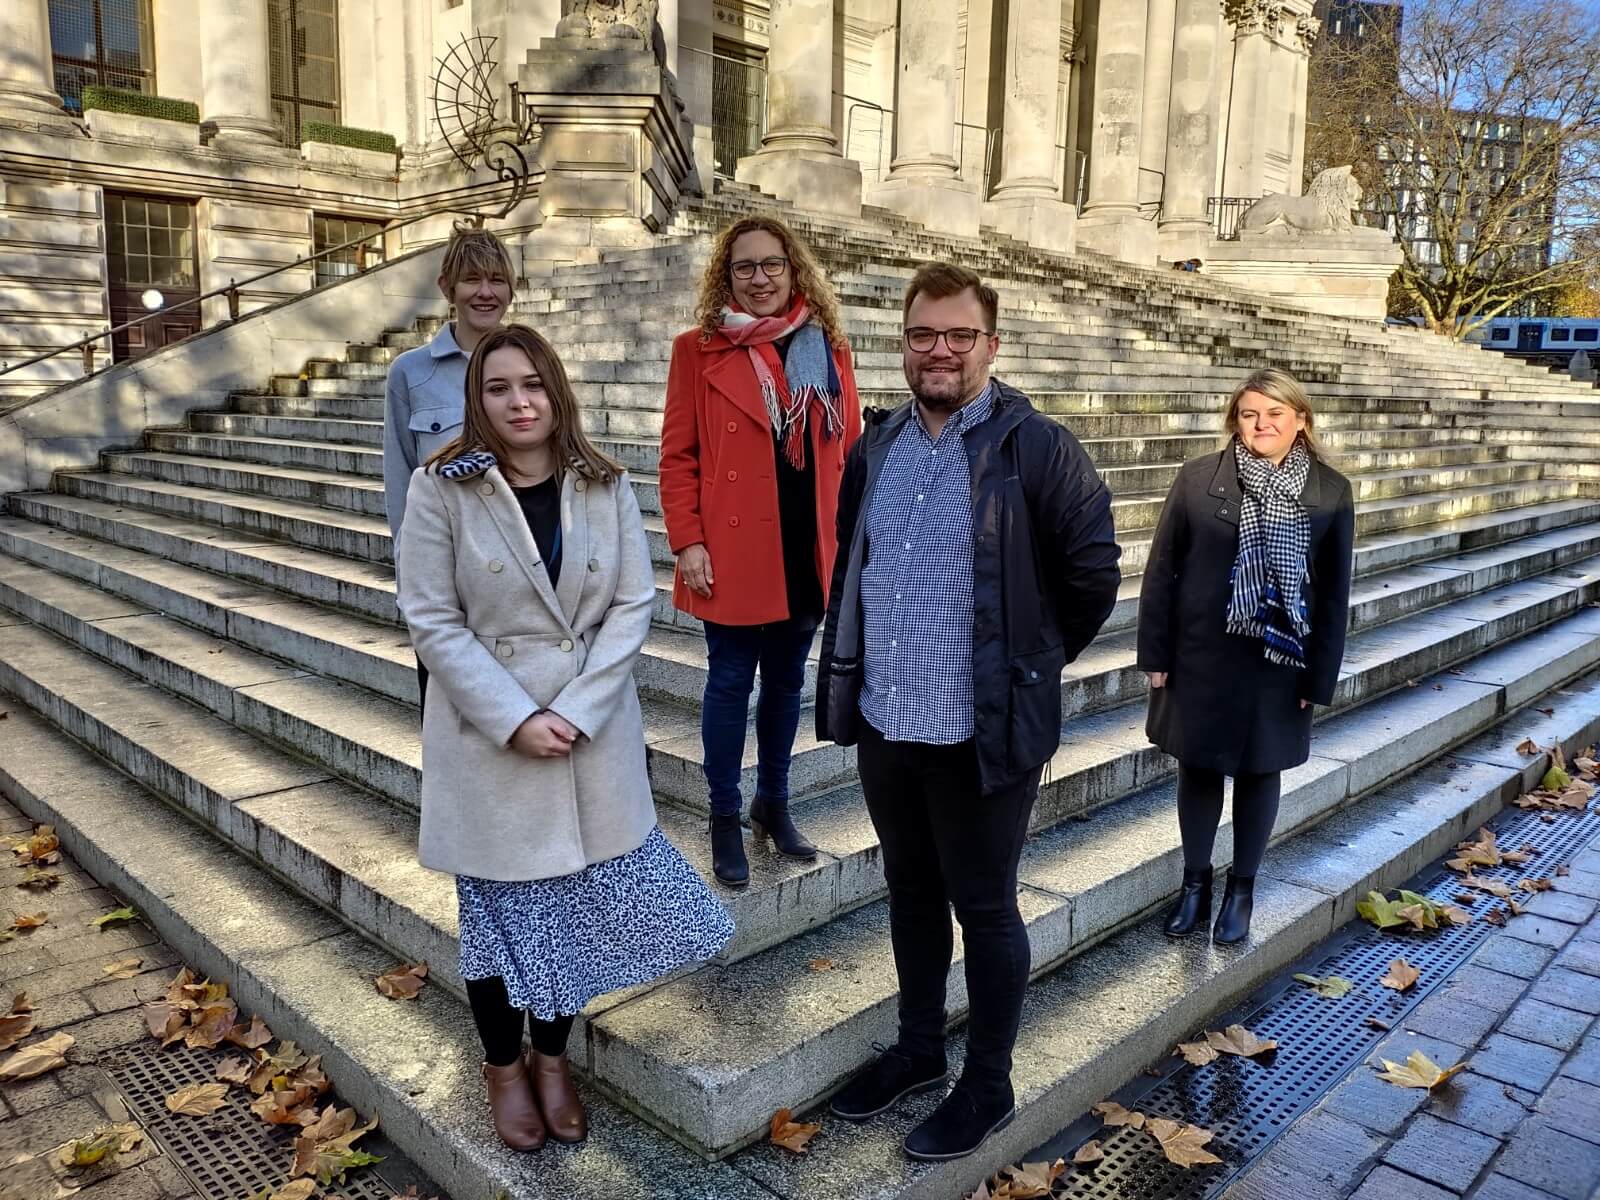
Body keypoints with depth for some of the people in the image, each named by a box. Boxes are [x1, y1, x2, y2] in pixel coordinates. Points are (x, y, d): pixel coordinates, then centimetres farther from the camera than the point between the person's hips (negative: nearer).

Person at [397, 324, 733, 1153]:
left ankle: (552, 1055, 35)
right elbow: (432, 622, -10)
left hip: (592, 732, 2)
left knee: (580, 899, 12)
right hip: (488, 735, -2)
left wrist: (577, 711, -14)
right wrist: (516, 719, -16)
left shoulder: (605, 487, -1)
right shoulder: (440, 490, -8)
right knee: (499, 907, 12)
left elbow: (632, 606, -3)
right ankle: (504, 1067, 34)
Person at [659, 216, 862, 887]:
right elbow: (678, 457, -3)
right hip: (733, 553, -3)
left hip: (810, 553, 4)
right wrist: (688, 543, -11)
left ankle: (773, 803, 33)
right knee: (731, 683, 5)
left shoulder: (826, 347, 7)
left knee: (787, 680, 15)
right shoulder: (699, 349, -1)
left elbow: (847, 450, 8)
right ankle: (725, 820, 22)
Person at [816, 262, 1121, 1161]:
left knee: (984, 907, 10)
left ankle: (989, 1086, 29)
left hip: (984, 728, -6)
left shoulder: (1037, 447, -12)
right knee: (912, 892, 21)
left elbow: (1093, 570, -7)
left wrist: (1035, 661, 2)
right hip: (884, 720, 6)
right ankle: (920, 1049, 41)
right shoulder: (877, 446, 6)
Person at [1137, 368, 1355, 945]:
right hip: (1202, 656, 0)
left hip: (1280, 662, 0)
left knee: (1260, 772, 12)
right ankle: (1195, 881, 29)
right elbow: (1161, 570, -2)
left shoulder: (1331, 491, -2)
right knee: (1199, 768, 11)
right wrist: (1155, 653, -4)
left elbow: (1335, 592, 0)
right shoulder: (1197, 478, -5)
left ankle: (1242, 888, 29)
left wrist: (1320, 676, -3)